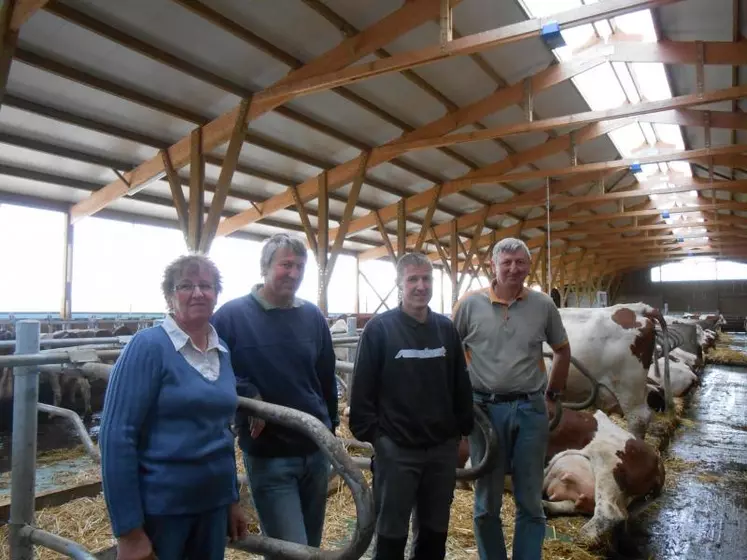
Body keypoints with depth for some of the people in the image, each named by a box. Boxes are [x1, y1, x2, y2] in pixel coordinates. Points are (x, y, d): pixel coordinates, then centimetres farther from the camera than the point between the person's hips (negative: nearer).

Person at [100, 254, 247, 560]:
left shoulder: (222, 352, 5)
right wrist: (128, 531, -16)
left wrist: (233, 499, 14)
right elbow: (116, 436, -16)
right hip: (158, 507, -6)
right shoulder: (149, 345, -13)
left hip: (214, 504, 6)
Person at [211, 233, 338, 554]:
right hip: (268, 456, -5)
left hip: (317, 450, 5)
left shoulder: (313, 317, 3)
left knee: (312, 545, 21)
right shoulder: (231, 316, -11)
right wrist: (249, 398, -21)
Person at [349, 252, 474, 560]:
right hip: (396, 449, -4)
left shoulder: (446, 328, 5)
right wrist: (370, 434, -10)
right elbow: (362, 388, -8)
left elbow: (461, 385, 11)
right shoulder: (379, 328, -9)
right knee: (391, 532, 10)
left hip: (443, 447, 4)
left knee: (435, 531, 18)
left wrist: (463, 430, 10)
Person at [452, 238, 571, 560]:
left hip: (531, 409, 2)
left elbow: (562, 351, 15)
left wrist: (552, 396, 13)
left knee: (530, 502, 11)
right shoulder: (470, 304, -5)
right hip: (485, 409, -1)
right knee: (487, 502, 12)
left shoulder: (543, 305, 1)